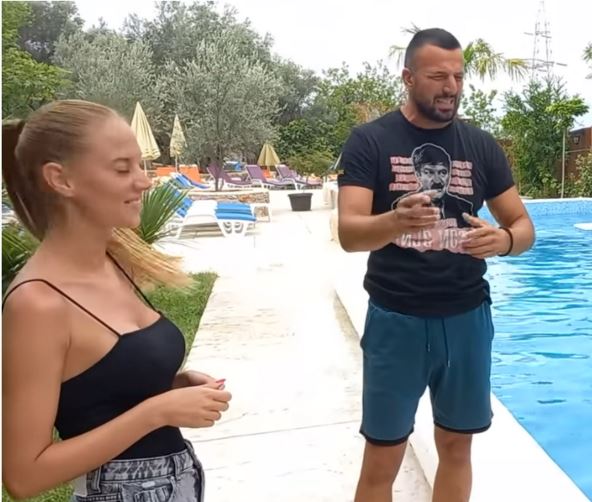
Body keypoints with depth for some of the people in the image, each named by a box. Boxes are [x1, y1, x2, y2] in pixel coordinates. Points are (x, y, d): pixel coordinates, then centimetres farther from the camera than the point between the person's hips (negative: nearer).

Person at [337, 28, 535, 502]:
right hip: (396, 319, -3)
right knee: (382, 462, 6)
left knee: (457, 446, 16)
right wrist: (396, 221, -37)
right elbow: (348, 233, -16)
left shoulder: (482, 146, 5)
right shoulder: (370, 140, -6)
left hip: (467, 318, 4)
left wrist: (503, 240, -19)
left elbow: (525, 226, 5)